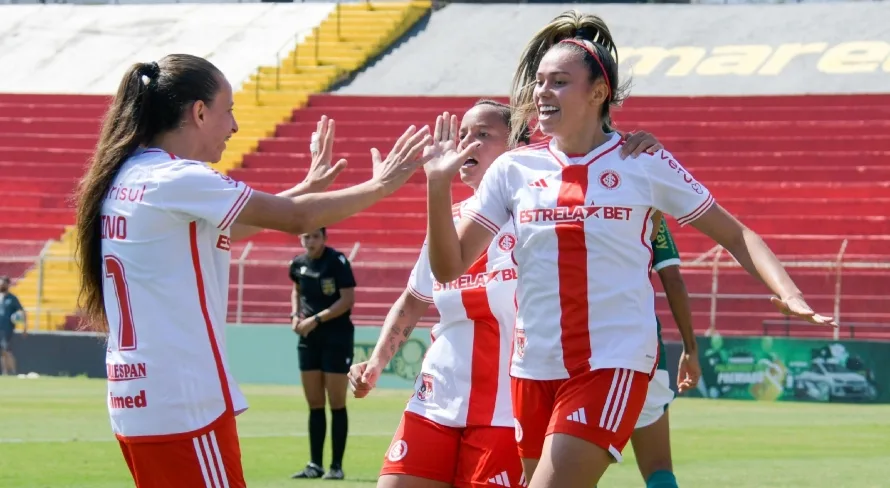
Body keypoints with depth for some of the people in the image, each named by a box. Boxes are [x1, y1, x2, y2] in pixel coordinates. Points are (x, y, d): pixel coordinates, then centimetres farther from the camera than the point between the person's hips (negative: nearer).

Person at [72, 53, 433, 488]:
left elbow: (225, 230, 25)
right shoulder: (176, 180, -15)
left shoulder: (125, 178, 12)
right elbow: (298, 219, -13)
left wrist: (306, 188, 28)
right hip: (184, 406, -9)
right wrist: (380, 185, 0)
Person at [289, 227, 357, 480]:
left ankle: (336, 466, 3)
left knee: (336, 403, -2)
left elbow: (347, 299, -16)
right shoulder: (299, 263, 6)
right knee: (314, 404, 8)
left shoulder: (337, 262, -12)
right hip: (309, 338, 6)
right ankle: (315, 464, 13)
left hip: (337, 337, -6)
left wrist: (316, 319, -20)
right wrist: (295, 315, 4)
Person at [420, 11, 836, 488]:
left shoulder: (644, 163, -1)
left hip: (613, 363, -4)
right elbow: (449, 266, 3)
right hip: (534, 369, 4)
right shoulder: (513, 169, 6)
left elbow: (734, 235, 5)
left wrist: (786, 292, -11)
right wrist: (438, 184, -12)